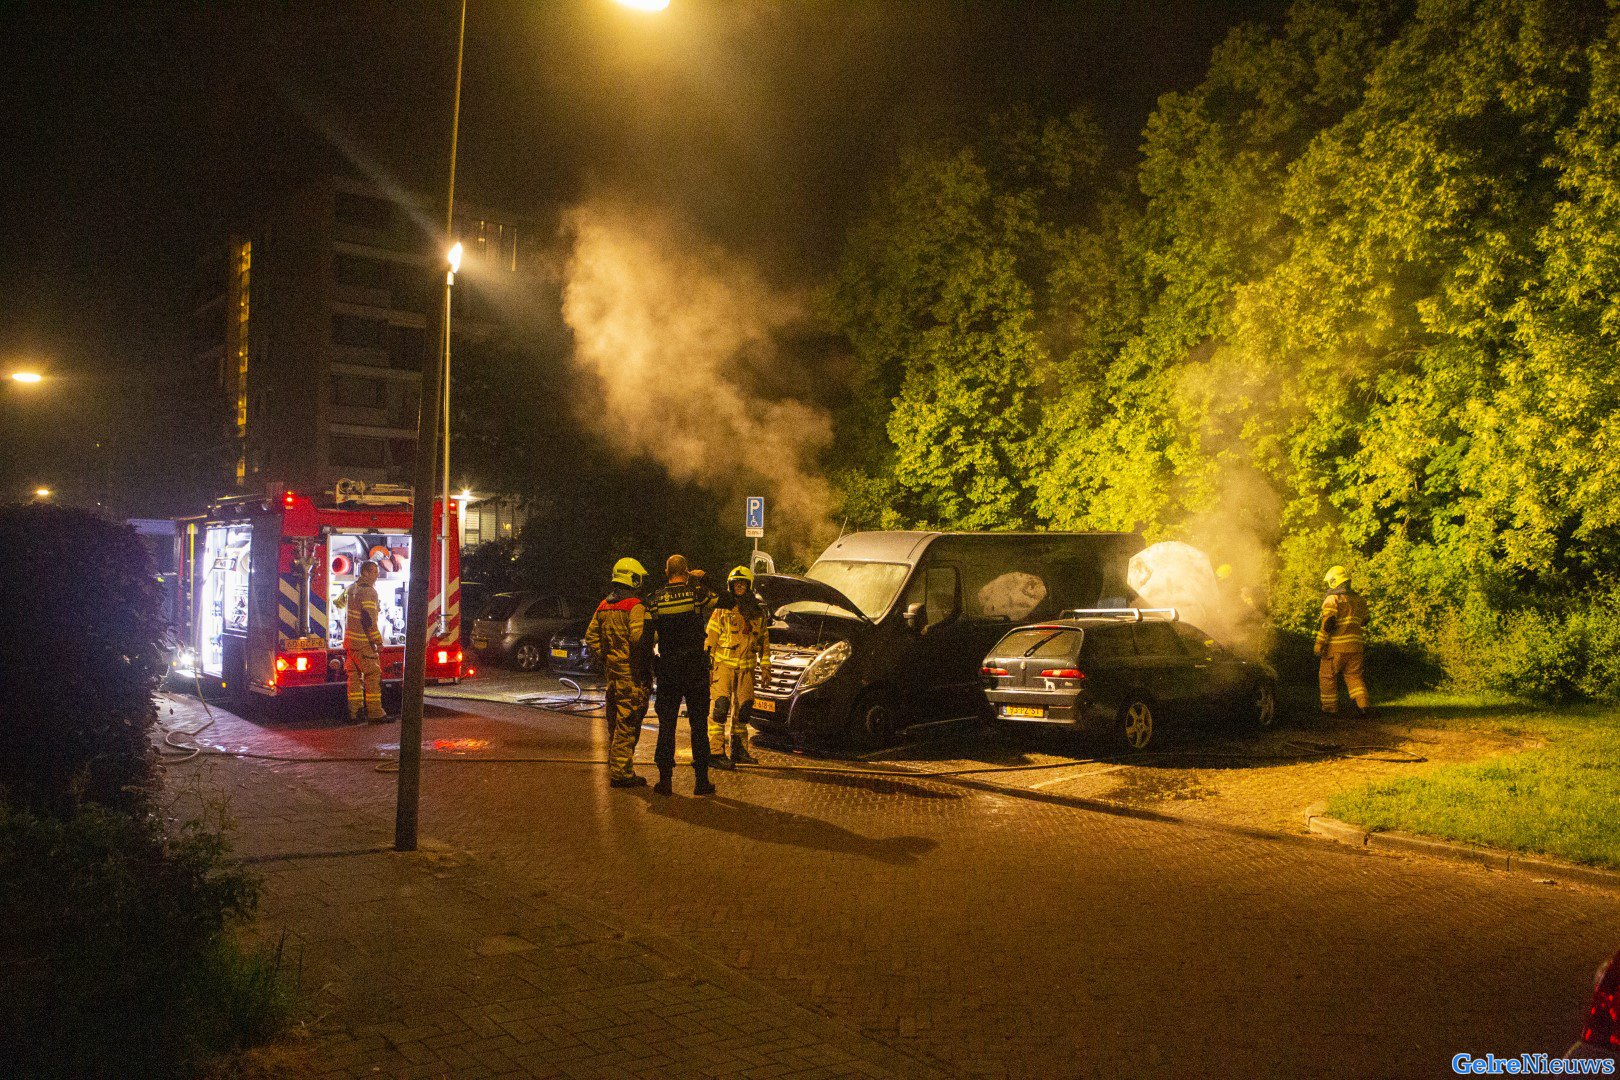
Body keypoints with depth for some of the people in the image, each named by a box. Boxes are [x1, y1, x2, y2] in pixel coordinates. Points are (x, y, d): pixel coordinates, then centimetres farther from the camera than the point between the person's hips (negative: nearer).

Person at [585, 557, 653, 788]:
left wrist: (605, 656, 16)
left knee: (615, 723, 16)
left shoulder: (603, 606, 12)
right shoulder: (635, 606, -14)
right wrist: (652, 641, -9)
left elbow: (590, 636, 14)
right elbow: (638, 637, -25)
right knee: (627, 724, -4)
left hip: (611, 671, 8)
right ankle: (621, 771, -4)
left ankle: (615, 770, 24)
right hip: (631, 673, -8)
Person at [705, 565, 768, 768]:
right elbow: (710, 638, -2)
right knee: (720, 706, -13)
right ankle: (715, 751, -12)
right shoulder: (722, 609, -1)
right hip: (724, 664, -4)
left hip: (746, 667, 4)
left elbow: (763, 641, 20)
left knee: (742, 709, 9)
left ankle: (739, 750, 20)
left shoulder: (758, 612, 12)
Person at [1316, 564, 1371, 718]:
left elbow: (1328, 624, -18)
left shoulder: (1333, 600, -10)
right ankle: (1363, 705, 1)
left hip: (1336, 647, -6)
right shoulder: (1359, 599, 13)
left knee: (1328, 676, 7)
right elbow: (1364, 622, 21)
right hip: (1355, 645, 6)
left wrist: (1319, 644, -15)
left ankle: (1330, 707, 10)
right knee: (1354, 675, 12)